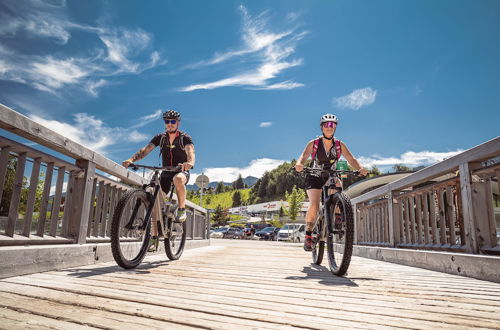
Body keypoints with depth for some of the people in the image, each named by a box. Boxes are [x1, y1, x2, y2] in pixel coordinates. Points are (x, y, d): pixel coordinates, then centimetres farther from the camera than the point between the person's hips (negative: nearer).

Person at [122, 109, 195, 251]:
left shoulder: (185, 138, -7)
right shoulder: (160, 137, 2)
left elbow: (190, 151, -27)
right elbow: (145, 150, -10)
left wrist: (190, 163, -51)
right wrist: (131, 159, -29)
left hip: (181, 171, -3)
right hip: (165, 173, 4)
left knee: (178, 179, -40)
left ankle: (182, 210, -18)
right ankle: (154, 236, -10)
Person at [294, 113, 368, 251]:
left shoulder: (340, 145, -5)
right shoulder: (313, 144, -10)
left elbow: (351, 159, -14)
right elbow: (303, 156, -25)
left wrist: (360, 168, -36)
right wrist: (299, 164, -49)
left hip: (330, 177, 2)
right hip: (314, 178, -2)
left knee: (338, 184, -32)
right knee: (314, 206, -21)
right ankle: (308, 235, -6)